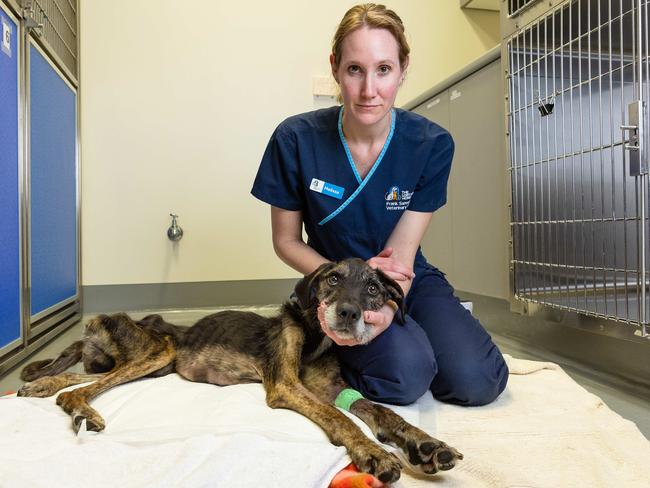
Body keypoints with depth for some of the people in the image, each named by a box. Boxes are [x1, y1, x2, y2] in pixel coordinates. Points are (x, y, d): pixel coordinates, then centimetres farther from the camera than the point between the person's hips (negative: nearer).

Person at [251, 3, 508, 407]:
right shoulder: (296, 140, -16)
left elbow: (400, 254, -15)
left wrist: (383, 311, -36)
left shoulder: (433, 145, -13)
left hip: (409, 281, 3)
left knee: (478, 380, -18)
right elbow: (287, 241, -5)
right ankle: (333, 356, 4)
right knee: (405, 373, -29)